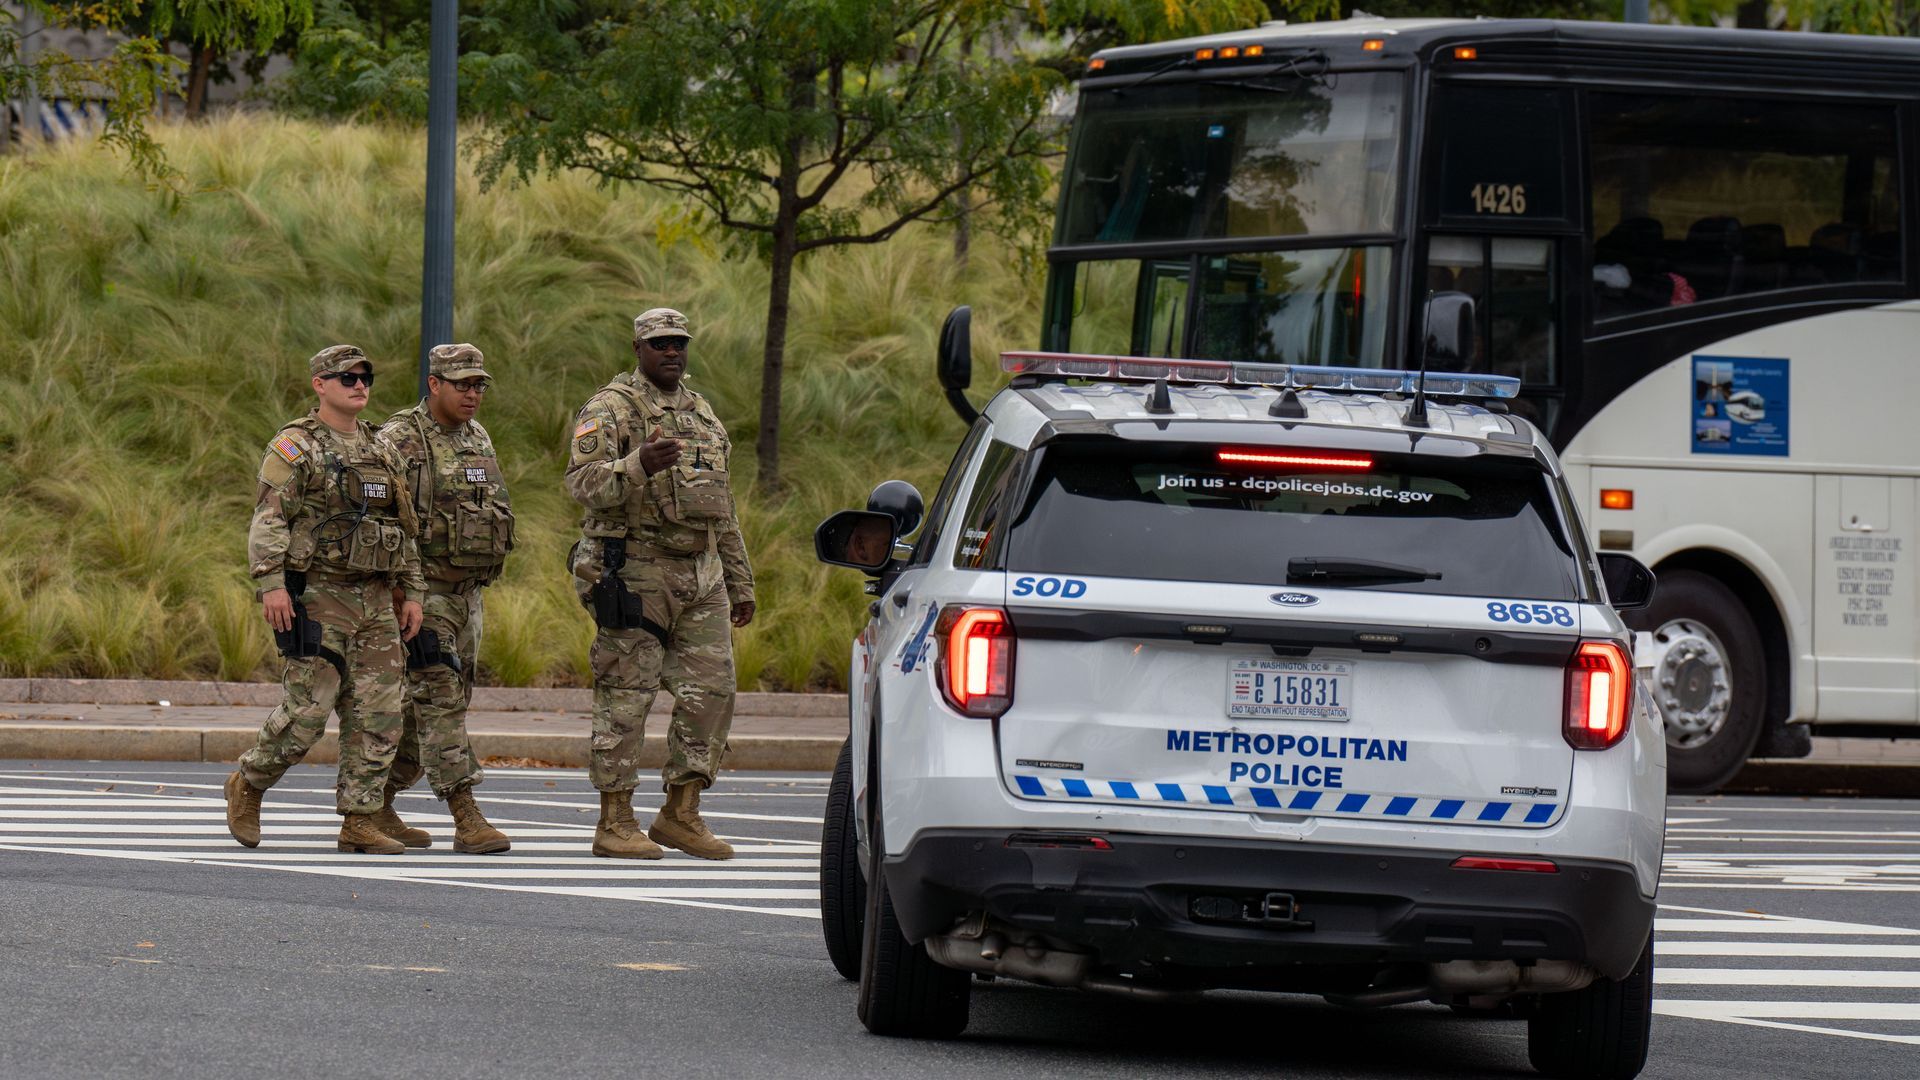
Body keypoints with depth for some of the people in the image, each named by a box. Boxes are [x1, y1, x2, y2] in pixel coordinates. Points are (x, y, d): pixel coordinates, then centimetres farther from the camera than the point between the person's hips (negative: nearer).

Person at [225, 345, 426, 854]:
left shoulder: (381, 451, 16)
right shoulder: (295, 447, -5)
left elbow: (405, 529, 21)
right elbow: (269, 520, -13)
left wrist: (412, 592, 14)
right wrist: (271, 584, -23)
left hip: (375, 601, 6)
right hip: (317, 597, -6)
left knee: (378, 715, 0)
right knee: (308, 709, -9)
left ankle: (359, 822, 4)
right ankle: (248, 785, 13)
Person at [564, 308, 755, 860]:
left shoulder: (702, 413, 19)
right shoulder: (611, 409, -5)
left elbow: (721, 506, 24)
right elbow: (583, 482, -19)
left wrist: (740, 582, 23)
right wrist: (639, 466, -36)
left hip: (701, 574, 7)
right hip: (635, 573, -7)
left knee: (712, 690, 3)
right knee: (626, 698, -5)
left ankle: (680, 813, 12)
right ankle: (615, 822, 0)